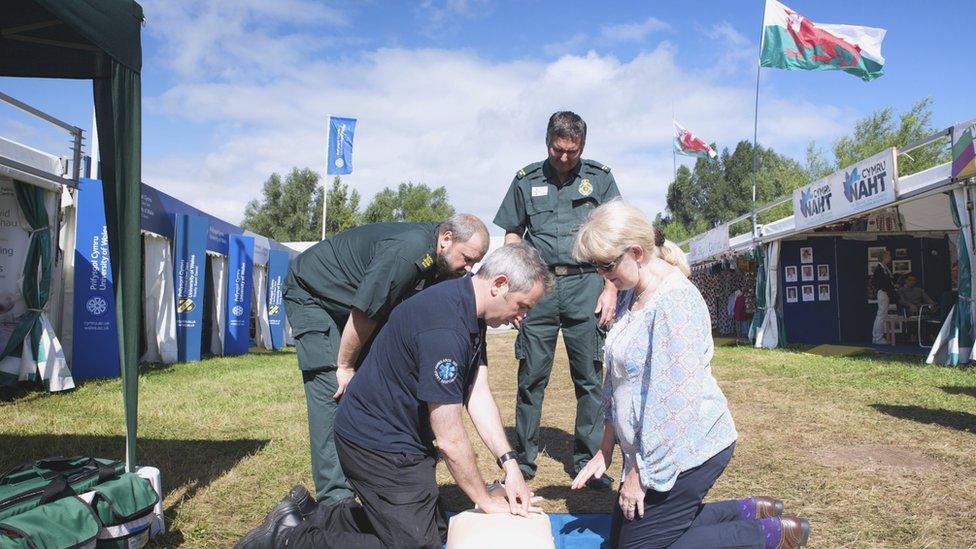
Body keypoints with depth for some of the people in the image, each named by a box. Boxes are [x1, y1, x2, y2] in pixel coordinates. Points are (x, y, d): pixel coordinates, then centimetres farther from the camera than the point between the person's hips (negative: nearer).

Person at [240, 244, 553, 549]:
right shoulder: (444, 326, -30)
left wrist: (509, 463, -6)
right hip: (378, 443, -10)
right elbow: (449, 438, -25)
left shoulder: (472, 314, 1)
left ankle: (314, 517, 20)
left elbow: (478, 395, 2)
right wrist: (484, 500, -11)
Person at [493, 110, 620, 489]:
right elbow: (512, 236, 13)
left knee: (590, 378, 1)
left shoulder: (600, 178, 10)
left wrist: (611, 289, -1)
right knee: (531, 378, 2)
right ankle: (523, 460, 12)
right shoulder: (527, 180, 11)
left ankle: (587, 461, 12)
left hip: (585, 284, 0)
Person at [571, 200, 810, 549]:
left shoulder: (675, 301, -23)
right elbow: (617, 377, 12)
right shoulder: (632, 295, 6)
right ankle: (748, 512, 23)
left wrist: (640, 473, -17)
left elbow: (672, 401, -26)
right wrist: (606, 450, 10)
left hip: (687, 450, -10)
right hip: (651, 448, 10)